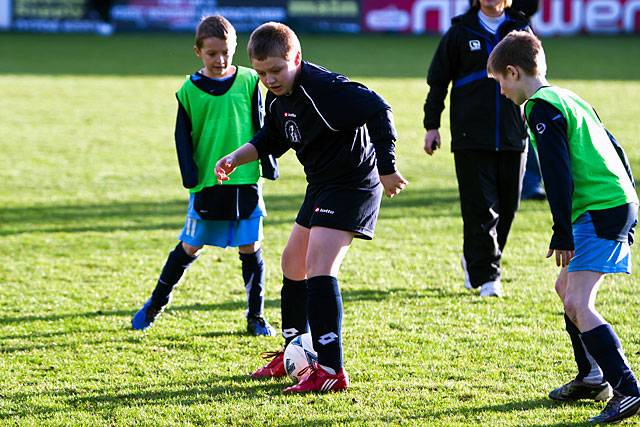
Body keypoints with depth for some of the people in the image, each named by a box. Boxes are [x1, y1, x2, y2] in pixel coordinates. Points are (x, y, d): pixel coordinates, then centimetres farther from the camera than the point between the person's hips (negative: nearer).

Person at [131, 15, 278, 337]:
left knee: (251, 248, 3)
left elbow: (261, 127, 8)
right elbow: (182, 136, 3)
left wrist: (269, 165, 4)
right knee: (189, 247, 4)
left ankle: (255, 316, 13)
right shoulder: (190, 90, 0)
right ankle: (155, 305, 19)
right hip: (207, 182, -1)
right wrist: (189, 175, -6)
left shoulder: (248, 81, 2)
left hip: (245, 179, 1)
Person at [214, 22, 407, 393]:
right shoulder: (279, 98, 5)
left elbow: (378, 111, -30)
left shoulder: (323, 87, -25)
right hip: (322, 184, 11)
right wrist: (237, 158, 7)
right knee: (293, 262, 19)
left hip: (351, 184, -11)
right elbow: (272, 139, 23)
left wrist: (386, 167, -27)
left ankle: (331, 370, -23)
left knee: (319, 266, -21)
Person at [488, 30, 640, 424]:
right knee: (567, 286, 23)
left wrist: (563, 233, -15)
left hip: (602, 210, -10)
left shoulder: (542, 108, -10)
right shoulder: (568, 99, 20)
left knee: (577, 304, -16)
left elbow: (559, 173, -17)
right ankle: (592, 377, 30)